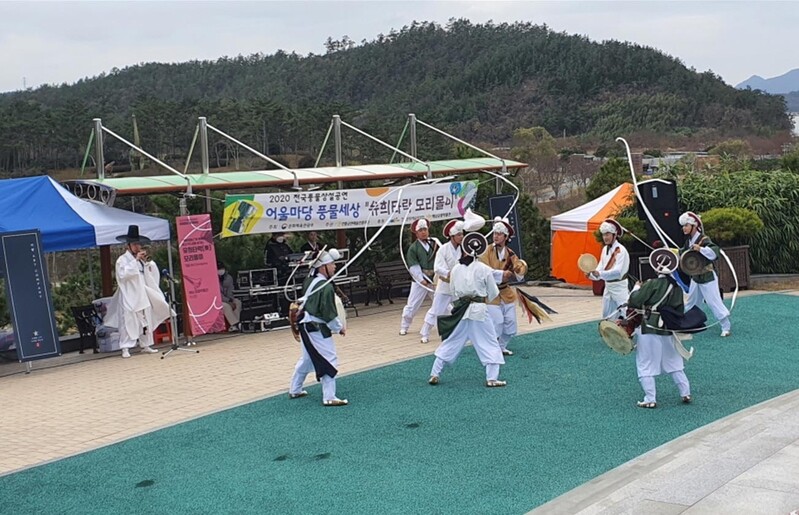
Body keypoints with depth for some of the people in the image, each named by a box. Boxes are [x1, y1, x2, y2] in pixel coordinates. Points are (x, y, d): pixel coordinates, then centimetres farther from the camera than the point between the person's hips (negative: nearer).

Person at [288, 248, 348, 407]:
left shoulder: (309, 282, 5)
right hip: (317, 329, -9)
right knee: (329, 361, -4)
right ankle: (329, 397, -4)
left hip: (305, 326, 10)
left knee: (307, 358, 24)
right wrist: (339, 328, -6)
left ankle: (294, 390, 36)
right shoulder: (326, 287, -20)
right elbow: (329, 314, -19)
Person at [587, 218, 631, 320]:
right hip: (608, 287, 8)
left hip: (620, 288, -8)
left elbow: (618, 272, -28)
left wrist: (599, 273, -40)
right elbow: (601, 266, 9)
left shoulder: (621, 250, -18)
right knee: (606, 317, 16)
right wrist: (591, 274, -12)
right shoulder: (605, 249, 7)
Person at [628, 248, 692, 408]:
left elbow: (634, 301, -19)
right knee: (674, 363, 20)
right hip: (668, 331, 6)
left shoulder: (652, 284, -17)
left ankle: (650, 400, 3)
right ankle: (685, 393, 24)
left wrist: (636, 287, -1)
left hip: (649, 330, -6)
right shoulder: (677, 287, 3)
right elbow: (679, 311, 10)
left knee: (646, 365, 3)